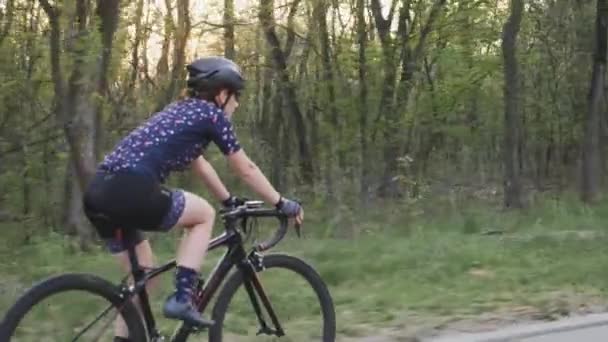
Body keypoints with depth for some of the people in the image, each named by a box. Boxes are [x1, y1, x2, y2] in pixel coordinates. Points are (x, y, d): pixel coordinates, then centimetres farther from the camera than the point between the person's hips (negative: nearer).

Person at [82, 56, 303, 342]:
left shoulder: (181, 111, 29)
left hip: (99, 193, 9)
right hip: (130, 192, -8)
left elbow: (199, 165, 41)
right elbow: (246, 170, 12)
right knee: (204, 215, 14)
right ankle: (182, 298, 6)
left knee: (141, 274, 23)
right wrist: (282, 204, 23)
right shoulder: (211, 114, 6)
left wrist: (231, 200, 51)